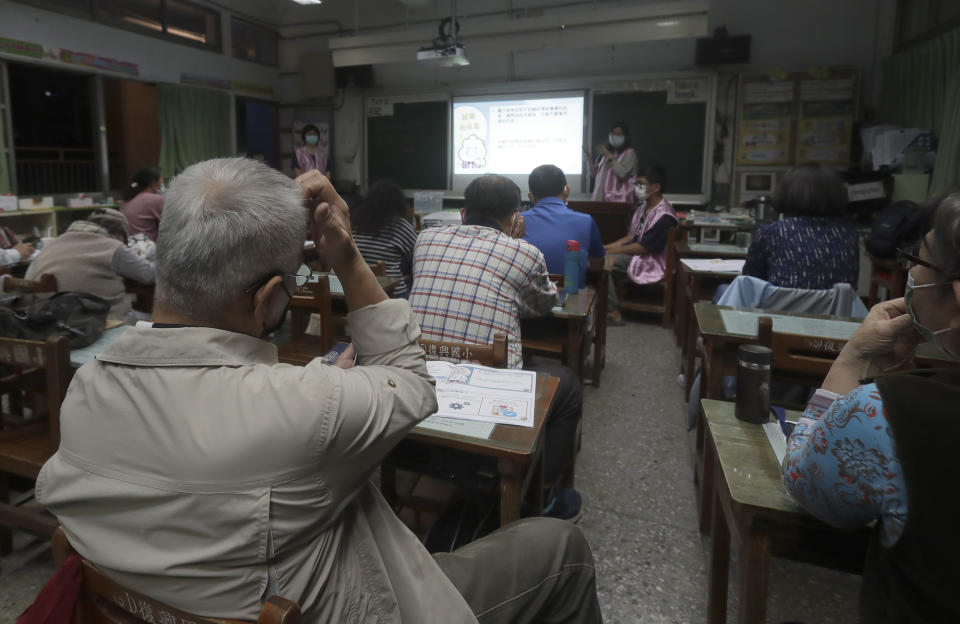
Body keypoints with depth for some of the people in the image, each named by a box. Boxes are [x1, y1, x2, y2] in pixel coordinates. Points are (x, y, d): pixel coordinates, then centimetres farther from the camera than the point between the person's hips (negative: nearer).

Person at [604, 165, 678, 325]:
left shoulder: (664, 216, -20)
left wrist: (611, 251, -15)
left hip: (651, 263, -9)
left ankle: (614, 314, -15)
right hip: (635, 253, 9)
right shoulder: (643, 208, 10)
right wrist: (607, 247, 3)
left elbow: (642, 247, -21)